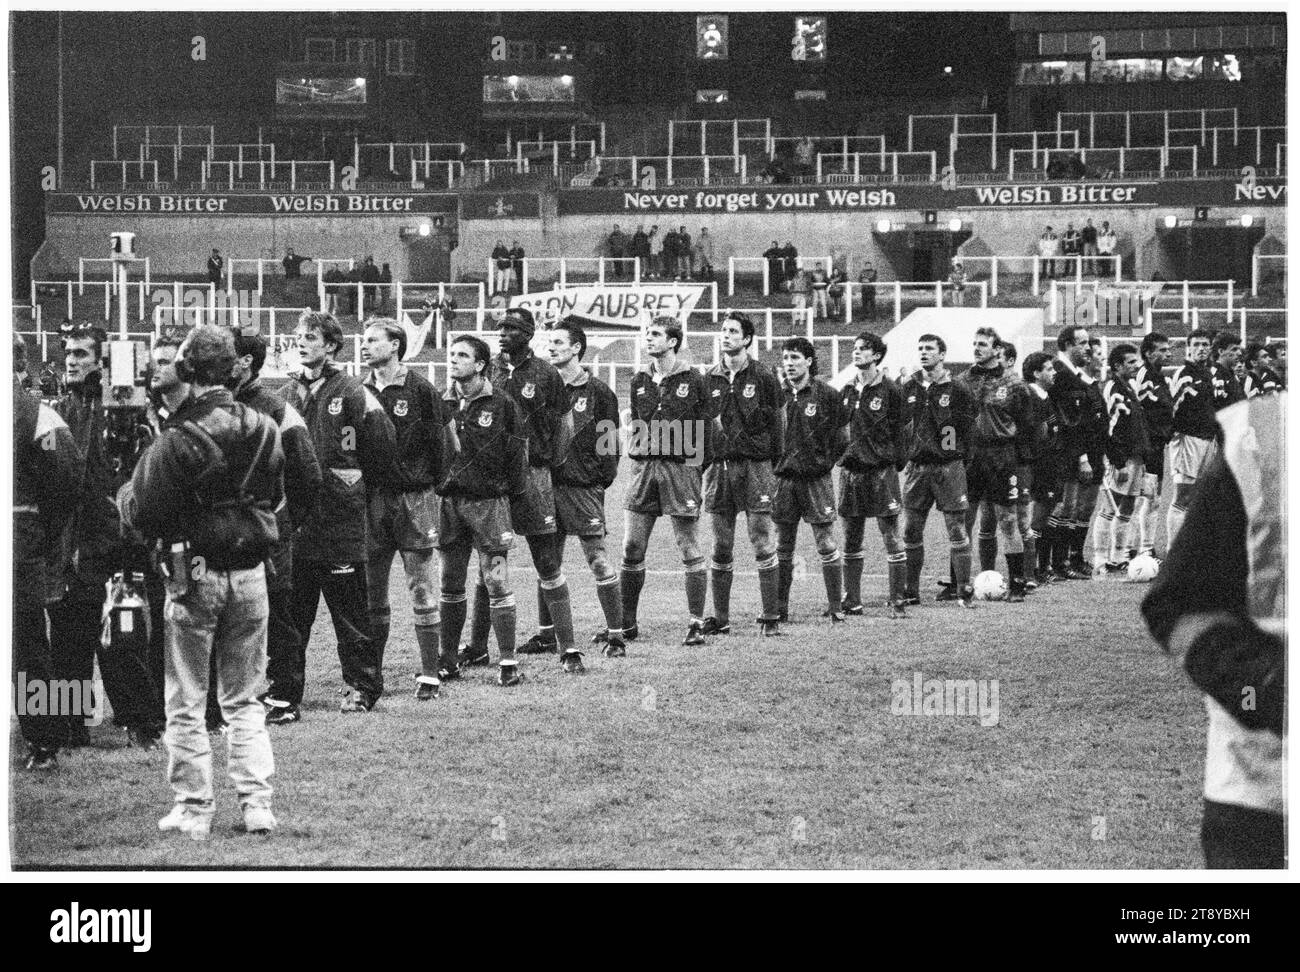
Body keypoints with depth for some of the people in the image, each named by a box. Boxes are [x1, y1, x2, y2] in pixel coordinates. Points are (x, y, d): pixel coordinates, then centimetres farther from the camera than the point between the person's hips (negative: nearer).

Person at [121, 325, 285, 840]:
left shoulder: (178, 439, -18)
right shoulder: (264, 430, -2)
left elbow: (142, 512, -14)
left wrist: (125, 492, 6)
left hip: (195, 575, -4)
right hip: (250, 574, 4)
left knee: (186, 702, 7)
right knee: (244, 699, 15)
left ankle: (194, 810, 9)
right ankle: (257, 804, 10)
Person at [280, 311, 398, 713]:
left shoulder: (353, 394, -5)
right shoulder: (286, 395, 12)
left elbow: (383, 446, -3)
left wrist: (359, 483, 5)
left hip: (339, 520, -5)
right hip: (293, 520, 5)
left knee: (350, 608, 1)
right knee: (288, 609, 6)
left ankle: (362, 686, 9)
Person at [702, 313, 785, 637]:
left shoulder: (763, 378, 0)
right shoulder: (709, 379, 10)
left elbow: (778, 423, 2)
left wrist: (775, 464, -3)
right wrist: (702, 463, 9)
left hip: (755, 465, -3)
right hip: (718, 466, 4)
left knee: (763, 545, -4)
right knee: (721, 548, 6)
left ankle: (771, 617, 0)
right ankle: (719, 619, 12)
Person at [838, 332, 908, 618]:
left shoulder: (889, 390, -4)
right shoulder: (847, 391, 12)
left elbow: (899, 431, -4)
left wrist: (895, 464, -10)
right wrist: (839, 455, 10)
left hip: (881, 470, -6)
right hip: (851, 470, 6)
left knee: (891, 537, -3)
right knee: (851, 539, 9)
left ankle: (897, 601, 0)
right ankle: (851, 600, 16)